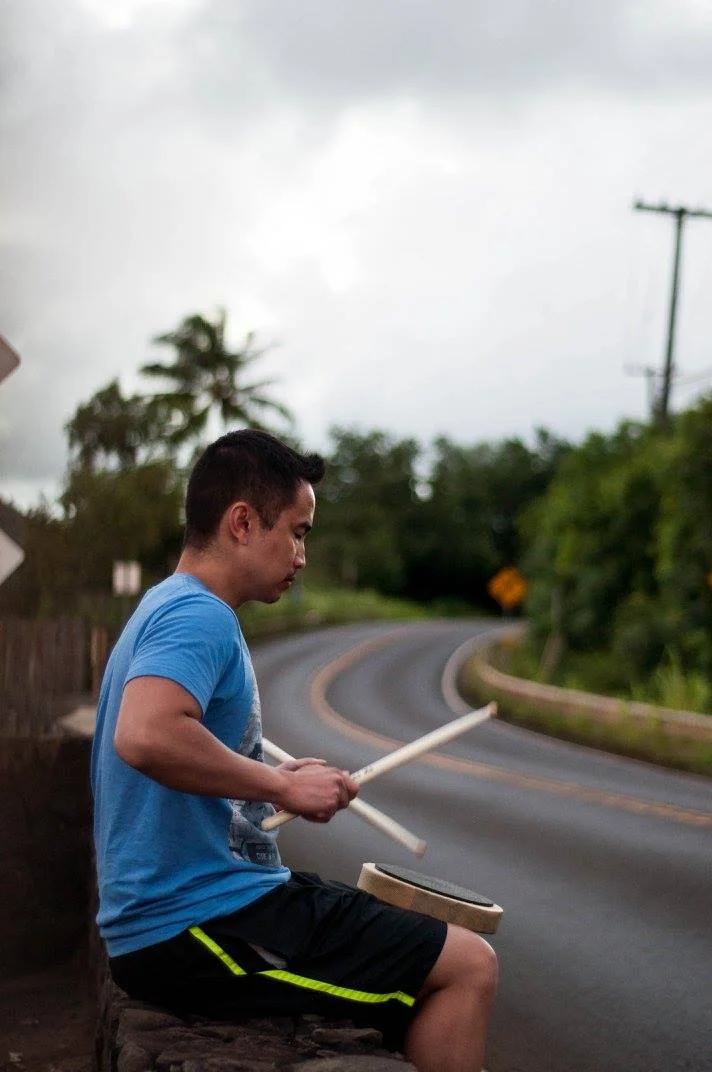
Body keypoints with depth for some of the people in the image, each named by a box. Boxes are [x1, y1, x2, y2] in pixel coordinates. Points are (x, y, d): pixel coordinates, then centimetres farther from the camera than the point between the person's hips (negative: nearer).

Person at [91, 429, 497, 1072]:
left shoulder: (162, 609, 16)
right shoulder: (199, 616, -17)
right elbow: (146, 736, -36)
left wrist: (273, 781, 17)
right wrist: (283, 786, -24)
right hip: (200, 923, -11)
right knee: (468, 968, -10)